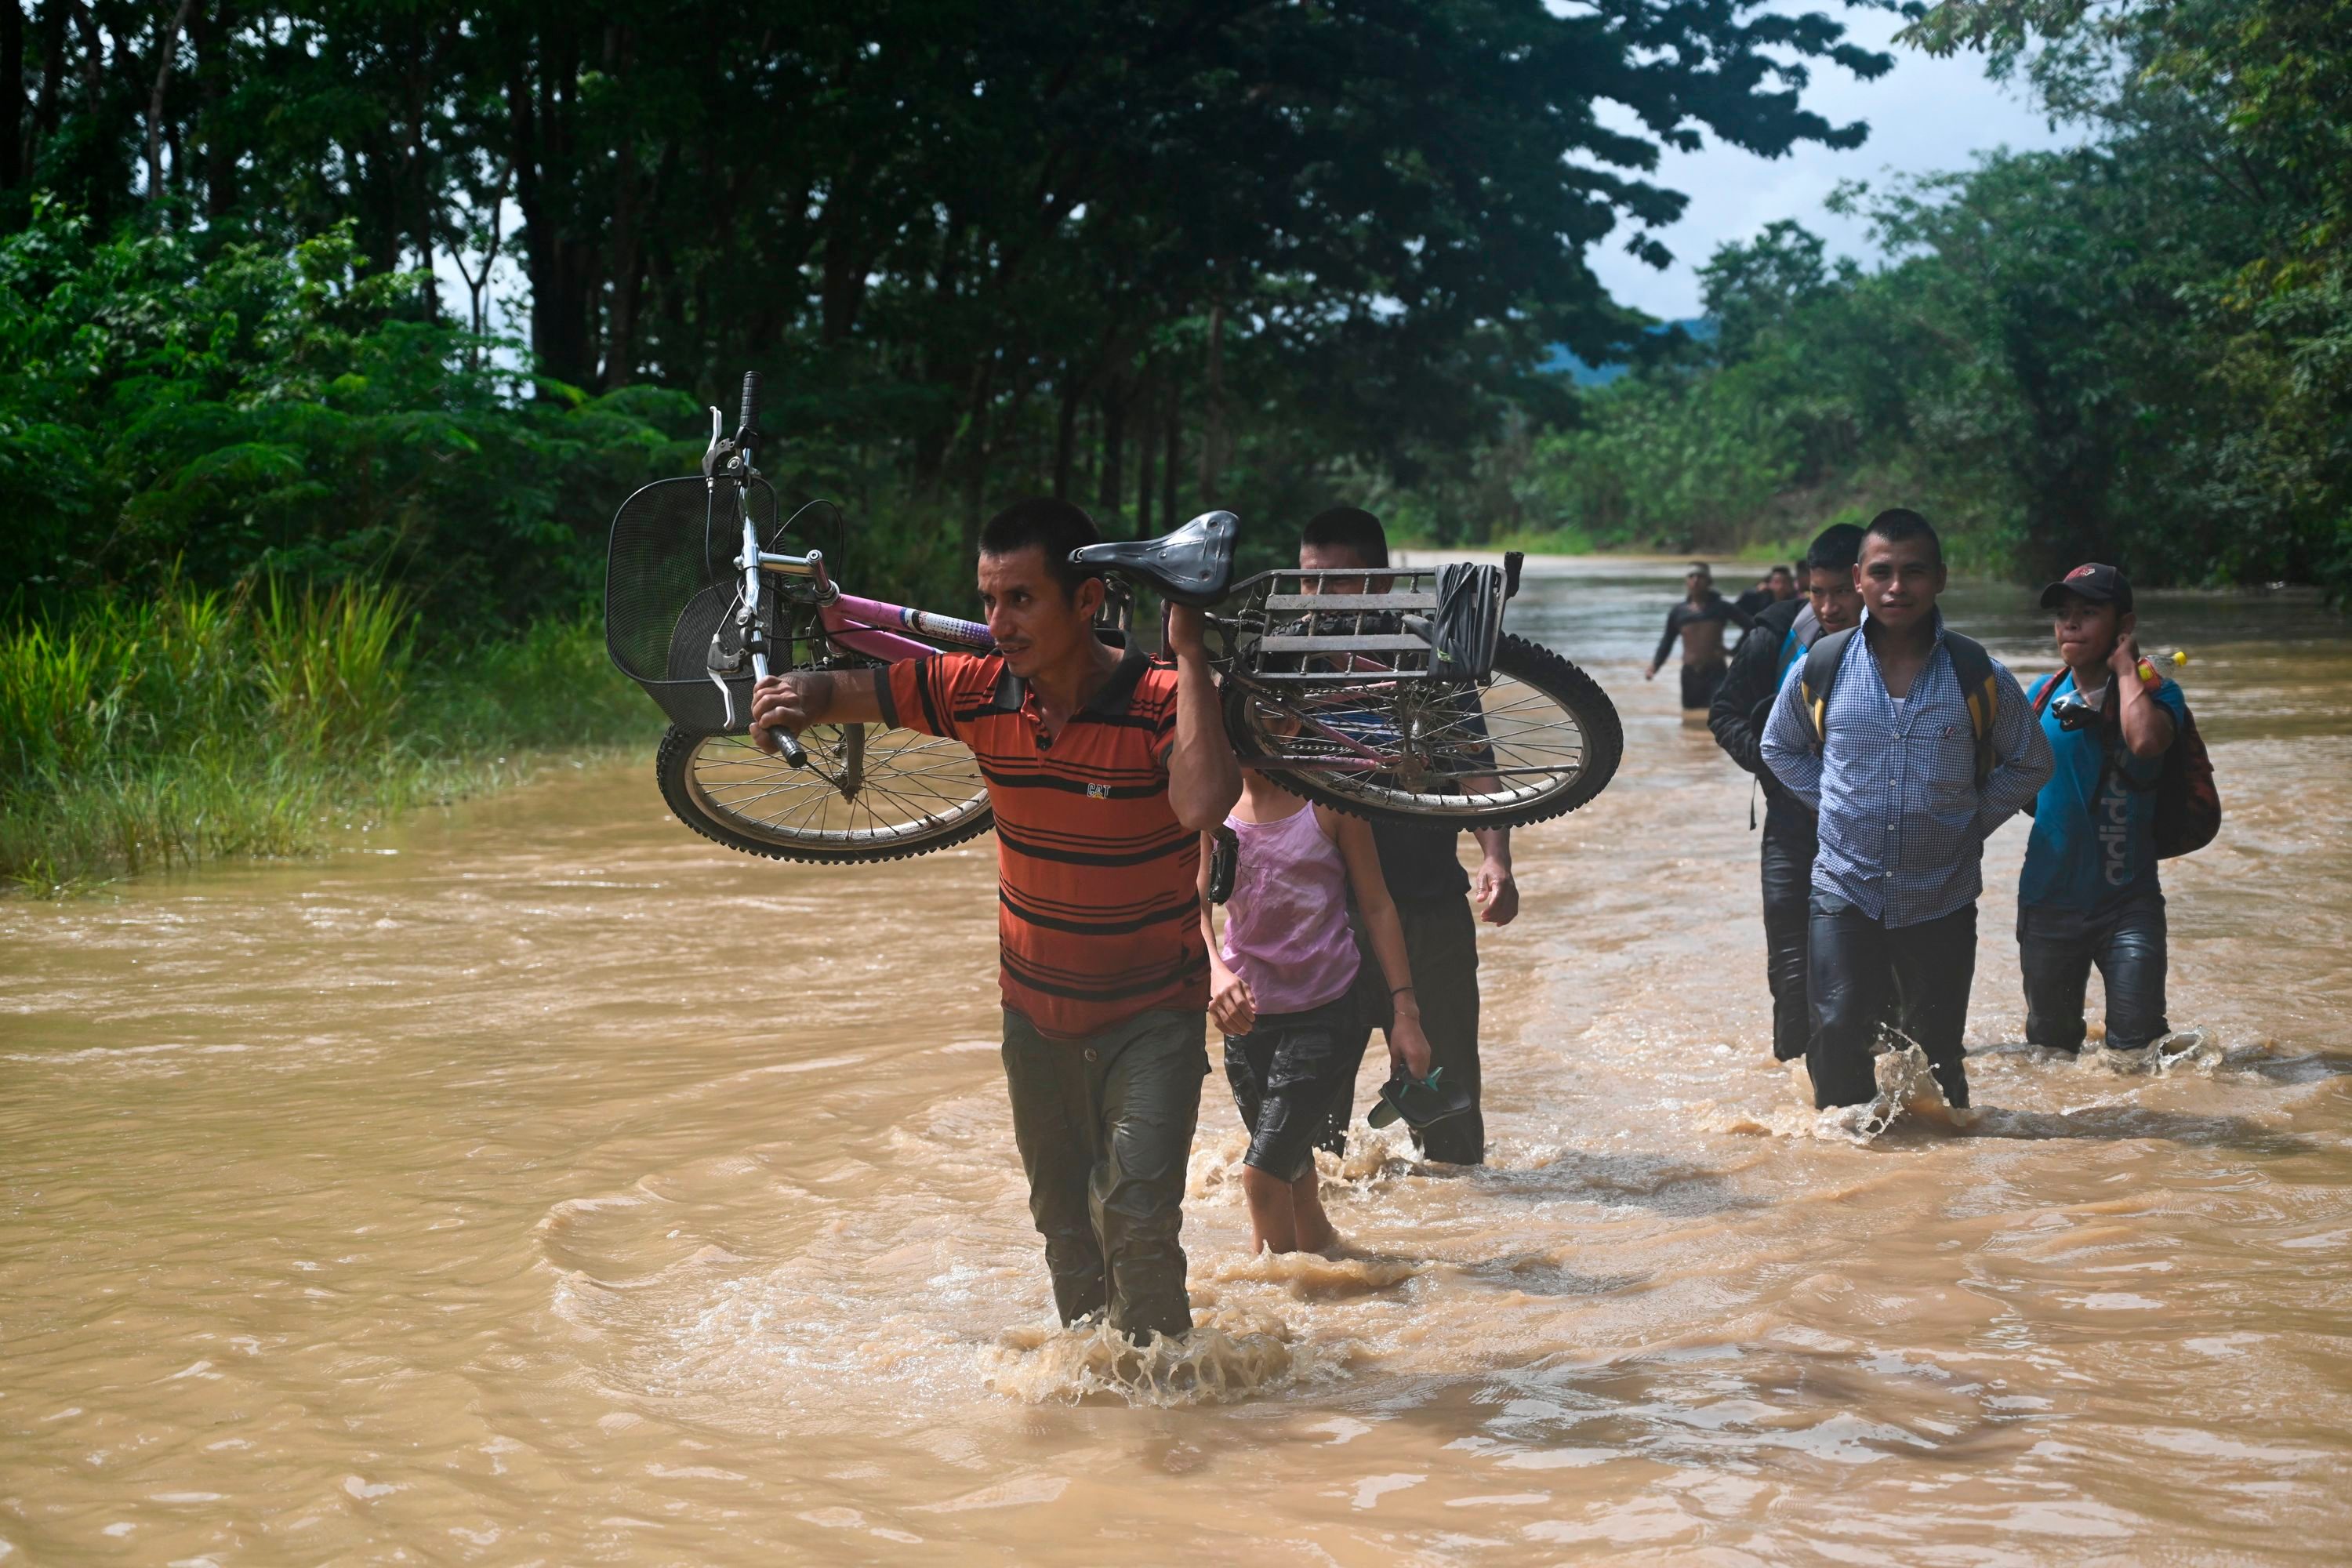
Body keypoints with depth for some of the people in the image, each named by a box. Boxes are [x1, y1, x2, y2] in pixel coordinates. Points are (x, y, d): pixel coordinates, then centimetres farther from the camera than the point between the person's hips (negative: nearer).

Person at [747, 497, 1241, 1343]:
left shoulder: (1162, 701, -24)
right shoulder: (979, 690, -11)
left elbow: (1205, 804, -44)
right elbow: (847, 690, 0)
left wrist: (1189, 656, -38)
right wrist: (794, 695, -23)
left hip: (1150, 1012, -5)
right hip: (1036, 1011, 5)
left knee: (1135, 1219, -19)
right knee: (1063, 1223, 19)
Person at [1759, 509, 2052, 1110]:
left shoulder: (1979, 677, -5)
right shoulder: (1819, 667, -4)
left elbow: (2031, 763, 10)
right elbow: (1779, 748, 15)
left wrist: (1971, 821, 2)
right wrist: (1833, 806, 5)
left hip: (1943, 898, 0)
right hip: (1845, 890, 0)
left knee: (1937, 1042, 9)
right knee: (1839, 1033, -7)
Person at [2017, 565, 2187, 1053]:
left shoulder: (2156, 692, -7)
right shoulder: (2044, 694, 5)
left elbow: (2146, 740, -31)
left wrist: (2125, 665, -19)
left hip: (2127, 898, -4)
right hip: (2049, 898, 4)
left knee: (2137, 1042, -12)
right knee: (2050, 1043, 16)